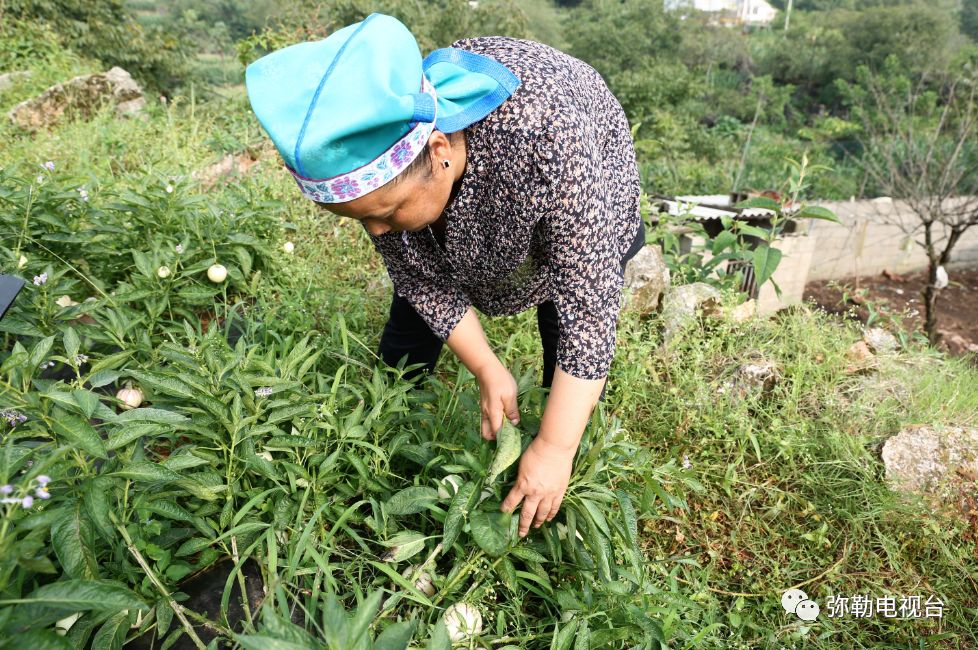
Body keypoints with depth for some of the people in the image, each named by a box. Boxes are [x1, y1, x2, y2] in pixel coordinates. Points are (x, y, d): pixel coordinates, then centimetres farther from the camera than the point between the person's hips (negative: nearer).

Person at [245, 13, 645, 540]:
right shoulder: (366, 156, -29)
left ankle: (557, 502, 19)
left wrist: (556, 448, -34)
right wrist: (488, 371, -19)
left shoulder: (549, 139, -44)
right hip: (465, 223, 4)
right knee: (408, 338, 7)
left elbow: (588, 309, -38)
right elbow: (421, 277, -16)